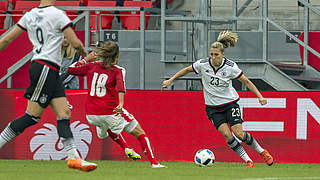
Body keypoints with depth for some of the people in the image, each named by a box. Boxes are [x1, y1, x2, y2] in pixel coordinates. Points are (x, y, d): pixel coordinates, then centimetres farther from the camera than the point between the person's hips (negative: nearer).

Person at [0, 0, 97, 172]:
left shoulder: (30, 15, 11)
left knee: (64, 113, 2)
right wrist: (85, 54, 13)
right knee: (32, 115, -7)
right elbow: (76, 43, -8)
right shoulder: (57, 14, -9)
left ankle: (73, 156, -5)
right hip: (46, 68, -8)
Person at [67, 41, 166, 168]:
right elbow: (120, 86, -21)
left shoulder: (92, 66, 11)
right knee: (140, 133, 6)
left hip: (91, 114, 5)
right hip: (110, 112, -5)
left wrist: (86, 59, 29)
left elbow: (71, 69, 21)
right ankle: (153, 162, -6)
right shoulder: (118, 70, -1)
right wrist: (121, 104, -35)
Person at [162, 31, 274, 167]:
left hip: (230, 102, -1)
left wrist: (259, 96, -14)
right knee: (226, 134, -16)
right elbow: (186, 70, 7)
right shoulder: (202, 64, -11)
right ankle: (248, 161, -6)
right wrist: (170, 80, 8)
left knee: (238, 133, -13)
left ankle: (261, 151, 13)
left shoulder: (231, 66, -14)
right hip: (213, 107, 1)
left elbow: (246, 81, -7)